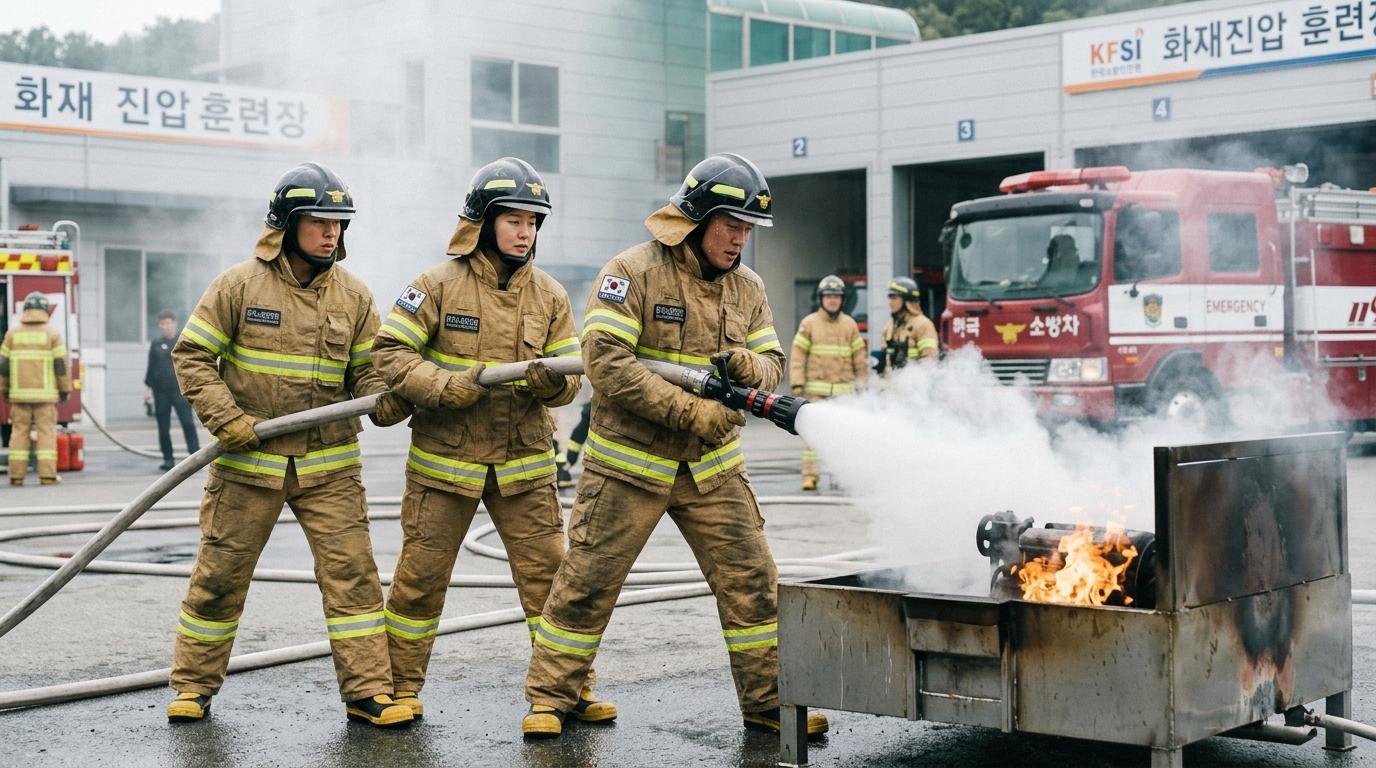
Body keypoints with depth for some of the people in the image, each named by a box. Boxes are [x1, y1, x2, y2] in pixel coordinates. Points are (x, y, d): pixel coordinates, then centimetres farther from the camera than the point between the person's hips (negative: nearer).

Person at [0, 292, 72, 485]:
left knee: (19, 432, 7)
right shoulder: (52, 334, -4)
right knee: (47, 432, -1)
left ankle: (17, 475, 5)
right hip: (45, 393, -2)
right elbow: (61, 364, -6)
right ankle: (47, 475, -6)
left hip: (19, 393, 2)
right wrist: (65, 389, 3)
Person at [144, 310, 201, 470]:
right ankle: (168, 460, 13)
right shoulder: (156, 345, 11)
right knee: (163, 427, 5)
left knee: (188, 423, -13)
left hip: (180, 389, -3)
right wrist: (148, 388, 7)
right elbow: (151, 368, 13)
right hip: (161, 392, 3)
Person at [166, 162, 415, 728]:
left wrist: (387, 400, -15)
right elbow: (191, 356, -2)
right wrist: (227, 419, -13)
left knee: (351, 572, -4)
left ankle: (367, 691, 3)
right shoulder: (240, 285, -5)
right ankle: (194, 685, 22)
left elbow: (368, 369, 8)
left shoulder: (353, 295, 5)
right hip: (248, 463, -2)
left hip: (329, 467, 2)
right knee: (220, 574, 6)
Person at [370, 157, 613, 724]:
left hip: (524, 465, 2)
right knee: (421, 575, 6)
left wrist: (552, 381, -19)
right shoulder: (440, 285, -7)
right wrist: (446, 385, -22)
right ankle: (402, 686, 22)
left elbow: (571, 375, 5)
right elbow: (390, 352, -9)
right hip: (445, 460, -2)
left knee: (549, 574, 0)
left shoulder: (549, 295, 4)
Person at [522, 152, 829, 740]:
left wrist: (751, 365, -17)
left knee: (750, 581, 2)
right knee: (587, 582, 1)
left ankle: (767, 702, 14)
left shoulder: (746, 288, 7)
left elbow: (772, 363, 10)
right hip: (629, 464, -5)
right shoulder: (632, 273, -12)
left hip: (713, 467, 5)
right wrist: (690, 412, -24)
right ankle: (548, 699, 16)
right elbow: (606, 360, -21)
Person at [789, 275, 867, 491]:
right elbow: (798, 355, 2)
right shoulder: (809, 323, 5)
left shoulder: (850, 325, 11)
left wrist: (862, 383, 12)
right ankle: (809, 475, -5)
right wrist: (797, 384, -6)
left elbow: (859, 357, 15)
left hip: (844, 388, 2)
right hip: (816, 388, -2)